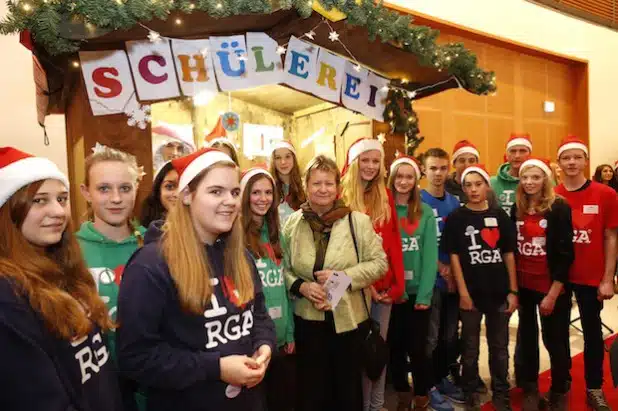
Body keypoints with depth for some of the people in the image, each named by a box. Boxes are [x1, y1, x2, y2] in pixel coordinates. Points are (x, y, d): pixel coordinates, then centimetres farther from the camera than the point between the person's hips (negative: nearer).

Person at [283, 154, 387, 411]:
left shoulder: (358, 221, -6)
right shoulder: (293, 223, 2)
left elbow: (379, 263, -6)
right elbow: (283, 269, 5)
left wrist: (344, 276, -19)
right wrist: (301, 286, -14)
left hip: (349, 319, -1)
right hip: (308, 320, 2)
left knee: (349, 389, 17)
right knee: (311, 390, 15)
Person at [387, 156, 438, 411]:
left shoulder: (426, 213, 0)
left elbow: (430, 255, -5)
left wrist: (424, 294, -12)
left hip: (418, 291, 0)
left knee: (417, 347, 3)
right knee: (395, 346, 11)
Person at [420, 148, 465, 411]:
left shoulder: (454, 203, 9)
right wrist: (441, 267, -12)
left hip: (453, 277, 5)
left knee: (450, 335, 15)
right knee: (431, 337, 3)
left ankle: (444, 378, 33)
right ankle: (430, 385, 19)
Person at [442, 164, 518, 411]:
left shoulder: (500, 216, 3)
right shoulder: (457, 218, -4)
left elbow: (509, 254, 5)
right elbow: (454, 256, -6)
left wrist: (513, 291, 2)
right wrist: (463, 292, -11)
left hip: (499, 292, 2)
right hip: (471, 293, -2)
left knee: (499, 347, 15)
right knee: (470, 348, 10)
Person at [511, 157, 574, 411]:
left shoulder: (559, 208, -10)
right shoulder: (517, 209, 3)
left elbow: (565, 254, -13)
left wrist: (553, 294, -15)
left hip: (552, 287, -4)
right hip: (523, 285, 5)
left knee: (555, 341, 8)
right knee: (527, 338, 17)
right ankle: (530, 389, 34)